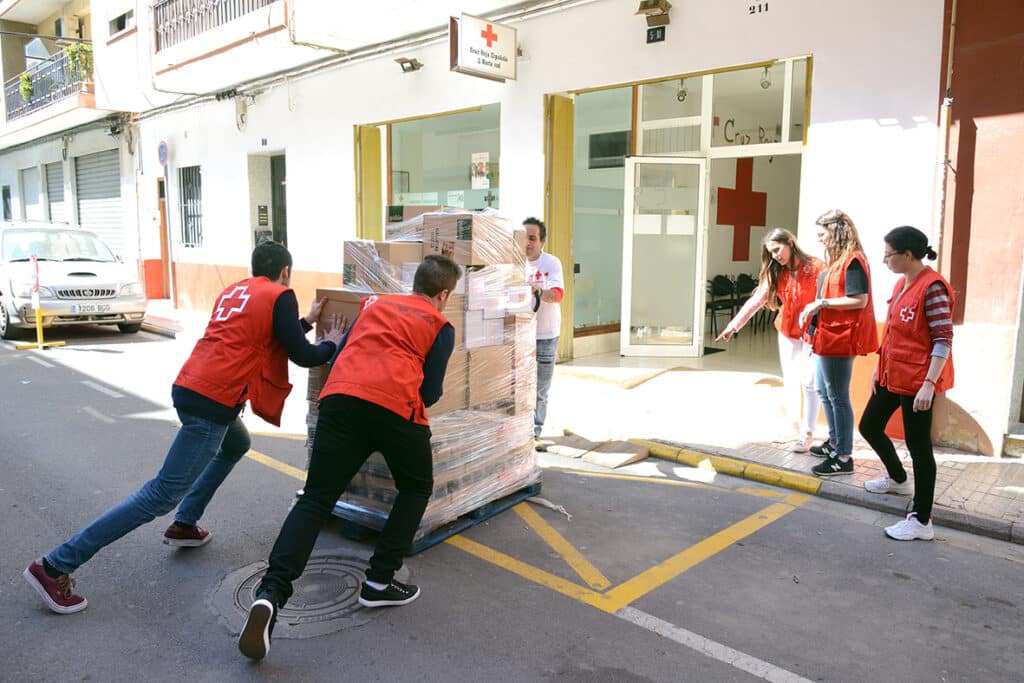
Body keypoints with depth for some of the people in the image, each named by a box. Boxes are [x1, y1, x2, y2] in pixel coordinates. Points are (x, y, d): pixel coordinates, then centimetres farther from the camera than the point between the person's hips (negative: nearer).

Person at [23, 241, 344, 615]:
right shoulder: (281, 296, -2)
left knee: (236, 445, 32)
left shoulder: (234, 290, 20)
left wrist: (304, 321, 38)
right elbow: (302, 356, -3)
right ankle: (55, 566, -6)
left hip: (188, 387, 9)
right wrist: (330, 344, 16)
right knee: (163, 494, -6)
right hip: (213, 403, -9)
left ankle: (184, 526, 29)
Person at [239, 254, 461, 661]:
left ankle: (271, 593, -13)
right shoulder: (441, 326, 16)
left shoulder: (373, 303, 29)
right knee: (416, 488, 21)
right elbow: (430, 393, 9)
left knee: (315, 500, 6)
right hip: (396, 405, -3)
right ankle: (379, 583, 16)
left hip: (339, 397, 3)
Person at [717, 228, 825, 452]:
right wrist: (733, 325, -10)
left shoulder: (816, 267, -15)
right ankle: (796, 428, 22)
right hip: (787, 332, 5)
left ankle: (807, 434, 3)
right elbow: (755, 300, -3)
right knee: (790, 382, 10)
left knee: (809, 383, -4)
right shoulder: (775, 273, 1)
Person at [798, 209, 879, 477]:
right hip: (828, 337, 11)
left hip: (839, 338, -11)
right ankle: (834, 442, 36)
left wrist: (822, 303, -20)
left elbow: (859, 300, -23)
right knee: (825, 392, 21)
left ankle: (844, 457, 6)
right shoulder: (836, 260, 13)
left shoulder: (852, 261, -16)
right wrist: (812, 310, 6)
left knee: (838, 397, -3)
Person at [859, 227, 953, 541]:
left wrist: (929, 384, -24)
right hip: (892, 374, 10)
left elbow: (943, 340, -20)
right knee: (869, 426, 19)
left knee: (918, 444, -3)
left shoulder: (932, 287, -17)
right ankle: (899, 479, 44)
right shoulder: (901, 284, 10)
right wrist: (879, 367, 19)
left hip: (917, 380, -9)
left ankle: (922, 522, 6)